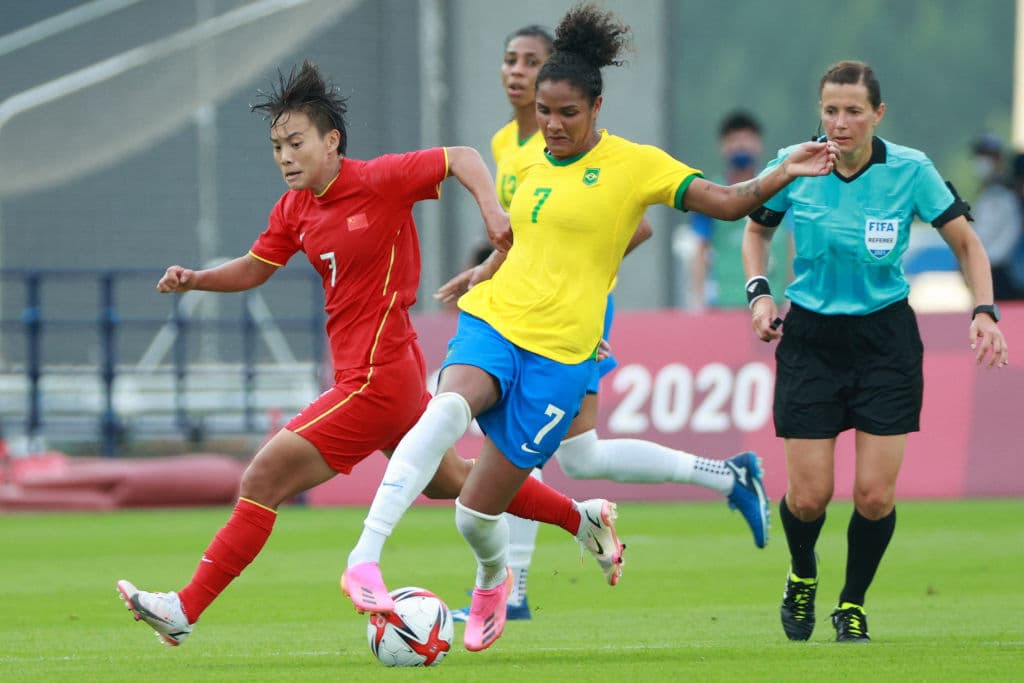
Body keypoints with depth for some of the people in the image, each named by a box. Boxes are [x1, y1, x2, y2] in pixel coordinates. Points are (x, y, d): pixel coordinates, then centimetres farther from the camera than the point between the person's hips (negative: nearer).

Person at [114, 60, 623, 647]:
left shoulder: (379, 181, -16)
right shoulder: (294, 209, 7)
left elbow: (462, 158, -9)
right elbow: (255, 269, 17)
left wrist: (492, 208, -26)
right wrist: (194, 280, -1)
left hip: (376, 379, -9)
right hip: (390, 376, 9)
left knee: (262, 481, -12)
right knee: (449, 482, 26)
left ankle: (186, 609, -9)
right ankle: (581, 518, 42)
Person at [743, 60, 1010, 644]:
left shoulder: (910, 171, -11)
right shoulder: (795, 167, -8)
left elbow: (966, 243, 0)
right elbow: (757, 228, 12)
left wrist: (984, 311, -13)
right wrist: (759, 291, -4)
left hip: (885, 338, 0)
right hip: (810, 338, 1)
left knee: (875, 494, -7)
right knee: (809, 495, -5)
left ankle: (853, 604, 19)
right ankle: (803, 576, 29)